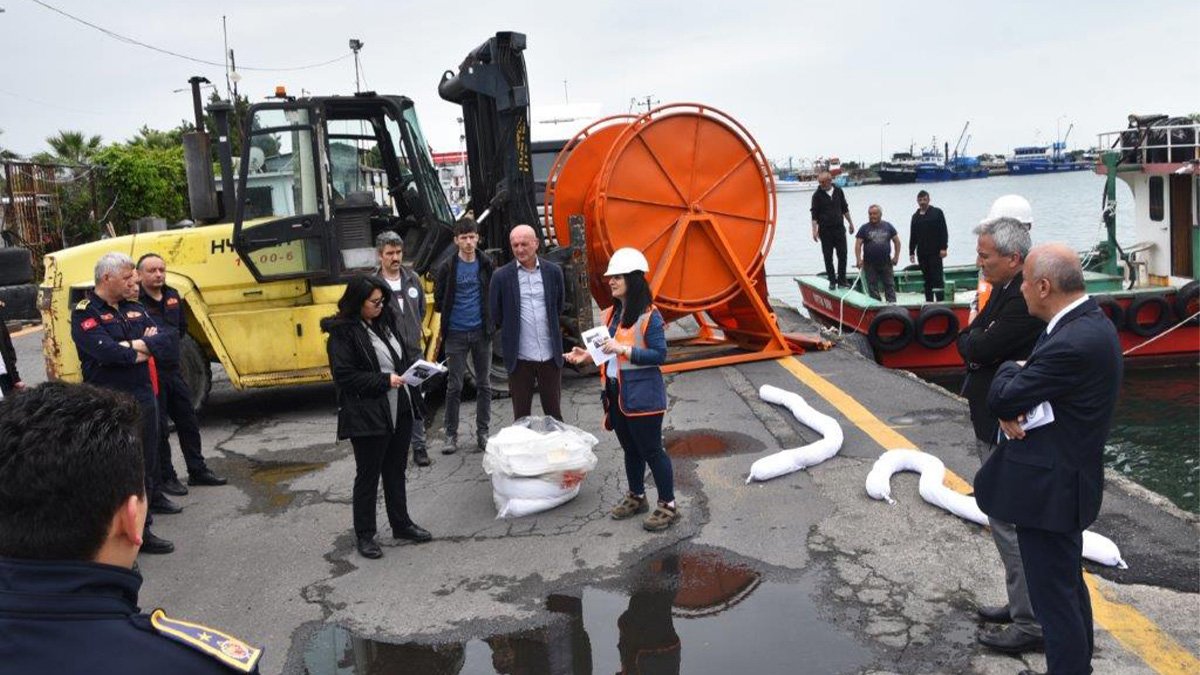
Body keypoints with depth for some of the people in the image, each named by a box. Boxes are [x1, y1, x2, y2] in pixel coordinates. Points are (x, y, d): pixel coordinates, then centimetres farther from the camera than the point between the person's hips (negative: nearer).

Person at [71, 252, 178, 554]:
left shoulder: (134, 309, 11)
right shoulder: (85, 313, -12)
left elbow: (167, 338, 0)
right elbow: (108, 352, -27)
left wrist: (136, 345, -17)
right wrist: (144, 349, -11)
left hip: (144, 395, 7)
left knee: (148, 455, 23)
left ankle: (153, 497, 46)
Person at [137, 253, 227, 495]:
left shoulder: (173, 296, 8)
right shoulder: (135, 301, -15)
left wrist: (174, 344, 12)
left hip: (173, 370, 7)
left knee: (188, 422, 14)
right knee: (158, 429, 3)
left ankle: (197, 471, 26)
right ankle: (165, 478, 16)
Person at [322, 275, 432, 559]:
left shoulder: (384, 322, 8)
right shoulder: (343, 333, -13)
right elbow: (344, 376, -17)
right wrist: (384, 381, -20)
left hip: (400, 410, 7)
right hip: (368, 415, -7)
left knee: (396, 471, 17)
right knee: (368, 475, 6)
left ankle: (401, 523, 31)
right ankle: (364, 534, 20)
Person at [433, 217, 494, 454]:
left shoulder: (486, 265, 1)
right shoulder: (447, 268, -3)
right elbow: (438, 301, 5)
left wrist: (488, 319, 2)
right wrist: (450, 316, 5)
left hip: (481, 332, 2)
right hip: (456, 334, -2)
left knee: (484, 384, 8)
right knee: (454, 386, 3)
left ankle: (483, 433, 19)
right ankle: (451, 435, 13)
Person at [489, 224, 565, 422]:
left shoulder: (553, 272, 3)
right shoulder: (502, 276, -4)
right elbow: (495, 317, 3)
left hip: (550, 355, 2)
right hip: (520, 357, -1)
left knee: (554, 413, 12)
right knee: (521, 416, 9)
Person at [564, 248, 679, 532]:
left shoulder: (649, 316, -15)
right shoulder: (612, 314, 10)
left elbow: (659, 354, -19)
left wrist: (623, 349, -25)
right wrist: (588, 354, 3)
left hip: (642, 396, -8)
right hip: (616, 394, 8)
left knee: (651, 450, 0)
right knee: (630, 449, 18)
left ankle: (668, 505, 11)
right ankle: (636, 498, 33)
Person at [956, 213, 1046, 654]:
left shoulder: (1025, 299, -23)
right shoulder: (1003, 290, 9)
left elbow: (978, 347, -24)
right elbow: (968, 341, 10)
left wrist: (973, 341, -5)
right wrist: (978, 342, -10)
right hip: (994, 423, 11)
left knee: (1011, 522, -3)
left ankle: (1029, 624, 8)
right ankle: (1022, 604, 35)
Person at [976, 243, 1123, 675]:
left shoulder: (1074, 342, -27)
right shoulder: (1087, 322, 5)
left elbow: (1001, 398, -21)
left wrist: (1011, 369, -1)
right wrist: (1012, 411, -12)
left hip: (1049, 489, -11)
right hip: (1062, 480, 11)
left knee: (1054, 598, 2)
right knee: (1068, 585, 25)